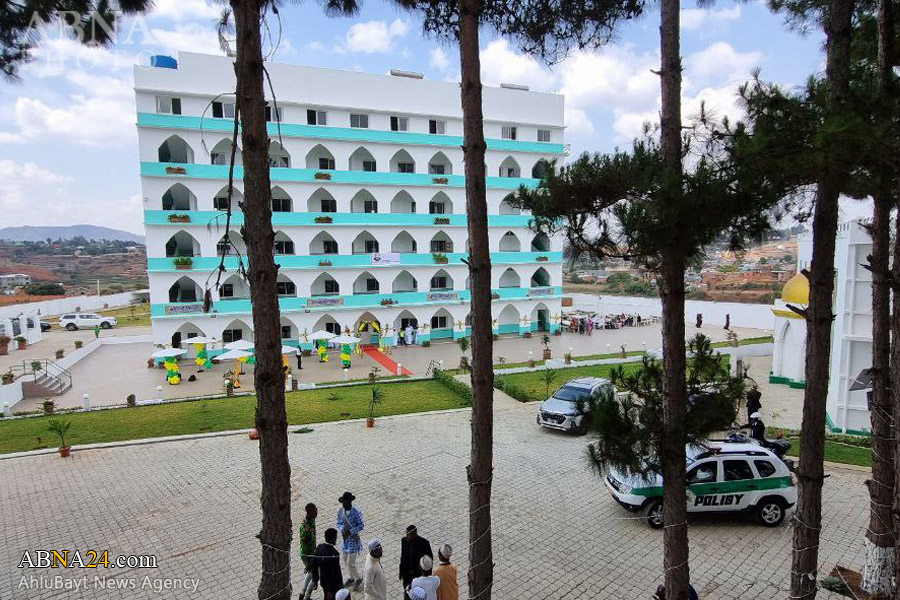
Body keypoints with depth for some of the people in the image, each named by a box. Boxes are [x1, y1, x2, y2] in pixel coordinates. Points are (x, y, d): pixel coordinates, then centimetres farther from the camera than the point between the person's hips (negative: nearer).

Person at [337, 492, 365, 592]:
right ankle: (351, 578, 43)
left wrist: (350, 532, -25)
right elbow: (339, 523, 4)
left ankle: (359, 578, 29)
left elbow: (361, 526, -16)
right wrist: (342, 530, -17)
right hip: (344, 539, 6)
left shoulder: (356, 512, -24)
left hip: (353, 539, -6)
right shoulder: (340, 511, -8)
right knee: (345, 561, 20)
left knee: (351, 564, 1)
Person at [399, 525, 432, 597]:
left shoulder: (424, 542, -19)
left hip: (420, 574, -3)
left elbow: (430, 558, -8)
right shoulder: (404, 540, -7)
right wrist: (401, 572, 7)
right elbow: (402, 556, 5)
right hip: (407, 574, 4)